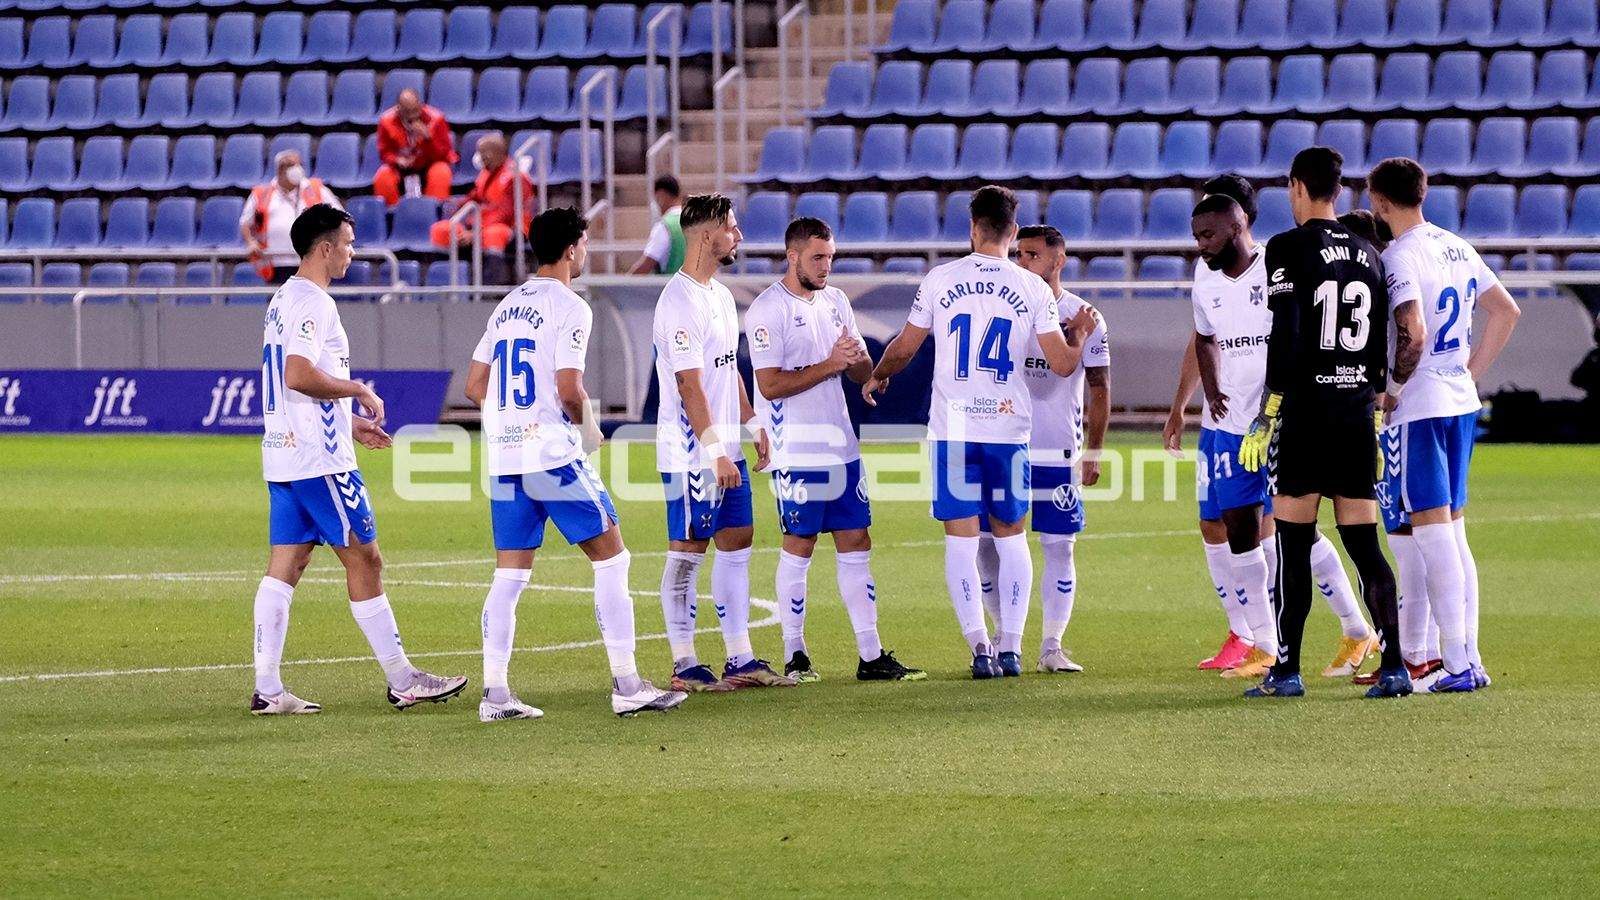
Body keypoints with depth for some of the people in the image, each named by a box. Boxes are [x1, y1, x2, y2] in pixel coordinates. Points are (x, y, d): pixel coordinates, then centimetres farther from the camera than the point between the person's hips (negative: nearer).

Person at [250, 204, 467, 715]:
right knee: (364, 560, -2)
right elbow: (299, 376, -26)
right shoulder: (313, 304, -14)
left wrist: (350, 424, 23)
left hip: (283, 454, 10)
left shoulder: (284, 301, 18)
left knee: (285, 566, 6)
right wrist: (361, 392, -13)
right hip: (320, 460, -10)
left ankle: (266, 688, 2)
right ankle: (402, 681, 3)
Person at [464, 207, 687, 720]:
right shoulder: (569, 308, -9)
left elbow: (475, 385, 15)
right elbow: (569, 391, -17)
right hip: (554, 454, -7)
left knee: (510, 575, 8)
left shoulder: (506, 308, 14)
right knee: (611, 558, 2)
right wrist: (587, 427, 2)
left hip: (504, 459, 7)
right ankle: (626, 686, -1)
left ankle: (495, 694, 3)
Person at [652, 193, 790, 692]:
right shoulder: (680, 302, -17)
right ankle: (684, 666, 1)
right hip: (692, 454, -9)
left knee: (737, 546, 10)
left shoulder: (721, 295, 14)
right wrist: (715, 454, -22)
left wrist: (754, 426, 19)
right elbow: (690, 387, -21)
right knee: (686, 554, -3)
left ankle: (740, 660, 14)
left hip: (725, 448, 9)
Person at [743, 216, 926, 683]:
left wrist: (857, 357, -8)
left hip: (840, 445, 7)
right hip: (798, 451, -7)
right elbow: (771, 385, -17)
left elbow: (863, 372, 15)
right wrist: (830, 365, -19)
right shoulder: (768, 310, -10)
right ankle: (795, 656, 7)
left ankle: (871, 656, 6)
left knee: (855, 544, 5)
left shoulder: (835, 301, 12)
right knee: (799, 547, -2)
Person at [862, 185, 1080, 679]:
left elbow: (904, 348, 9)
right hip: (1008, 429, 1)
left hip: (953, 429, -1)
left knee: (961, 539, 1)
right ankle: (1011, 648, 10)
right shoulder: (1033, 288, 0)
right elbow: (1063, 365, 0)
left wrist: (876, 378, 29)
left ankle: (980, 649, -6)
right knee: (1011, 536, 12)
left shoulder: (940, 280, 0)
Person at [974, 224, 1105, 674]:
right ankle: (1003, 635, 15)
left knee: (1058, 547, -1)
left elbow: (1099, 387, 4)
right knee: (987, 540, 0)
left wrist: (1093, 451, 0)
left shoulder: (1084, 317, 1)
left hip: (1058, 451, -2)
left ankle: (1052, 647, 5)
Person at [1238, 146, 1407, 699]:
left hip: (1306, 411, -5)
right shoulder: (1367, 255, 12)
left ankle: (1286, 670, -1)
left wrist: (1266, 416, -10)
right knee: (1363, 544, 6)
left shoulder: (1289, 249, -6)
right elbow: (1380, 350, 15)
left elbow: (1285, 339, -13)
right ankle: (1393, 666, 0)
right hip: (1358, 414, 5)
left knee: (1294, 545, -1)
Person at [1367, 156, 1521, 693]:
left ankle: (1457, 664, -8)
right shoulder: (1457, 248, 12)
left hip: (1417, 408, -8)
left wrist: (1392, 388, -11)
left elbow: (1413, 331, -25)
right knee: (1452, 532, 13)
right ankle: (1469, 657, 13)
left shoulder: (1400, 257, -13)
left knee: (1432, 534, -6)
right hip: (1461, 403, 8)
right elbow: (1506, 312, 18)